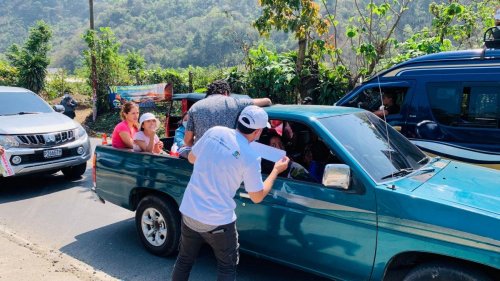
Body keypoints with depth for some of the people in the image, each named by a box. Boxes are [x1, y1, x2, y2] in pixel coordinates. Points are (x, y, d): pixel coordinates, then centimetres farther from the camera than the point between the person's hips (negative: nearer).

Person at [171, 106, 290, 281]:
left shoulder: (215, 131, -4)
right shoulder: (250, 157, -16)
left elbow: (191, 158, 11)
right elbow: (257, 197, -4)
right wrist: (276, 170, 6)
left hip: (189, 212, 5)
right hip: (217, 221, -5)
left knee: (184, 260, 24)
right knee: (227, 267, 19)